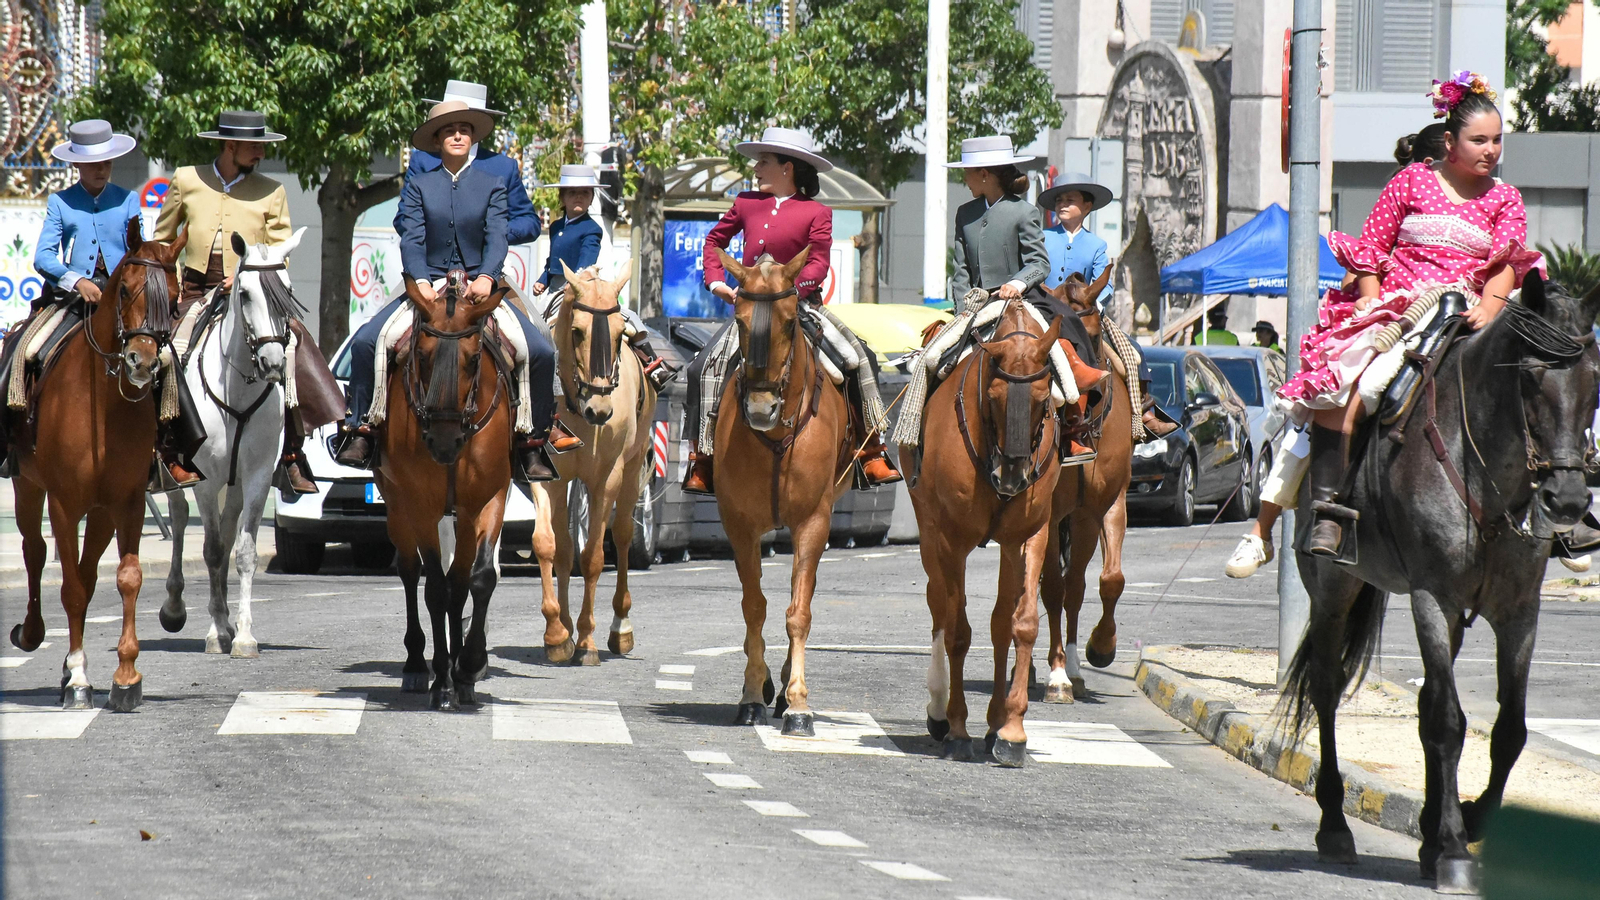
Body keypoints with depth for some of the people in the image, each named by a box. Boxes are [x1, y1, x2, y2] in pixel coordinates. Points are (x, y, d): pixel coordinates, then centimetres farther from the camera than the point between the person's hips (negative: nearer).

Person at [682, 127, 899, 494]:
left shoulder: (816, 213, 0)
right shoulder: (747, 204, 10)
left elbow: (818, 264, -8)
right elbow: (715, 239, 22)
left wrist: (790, 286, -25)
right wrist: (716, 281, 7)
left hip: (799, 303, -2)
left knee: (860, 357, -17)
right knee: (707, 365, -17)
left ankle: (871, 452, -10)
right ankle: (702, 454, -10)